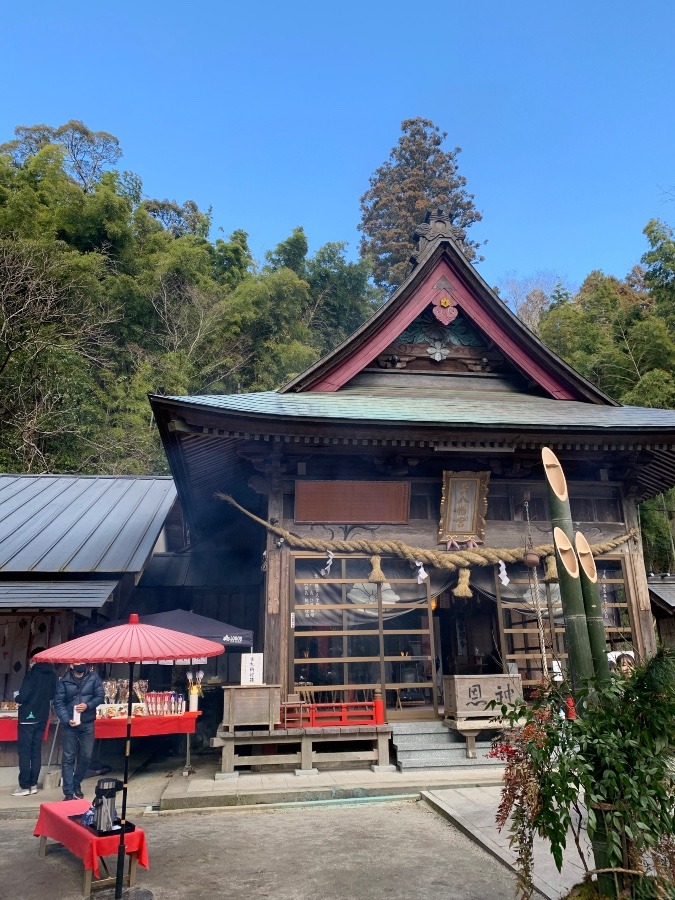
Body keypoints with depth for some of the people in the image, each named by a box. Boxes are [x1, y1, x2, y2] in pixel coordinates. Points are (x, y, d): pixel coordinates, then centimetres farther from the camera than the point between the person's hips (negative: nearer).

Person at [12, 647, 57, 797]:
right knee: (36, 751, 11)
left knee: (24, 752, 1)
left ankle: (24, 786, 3)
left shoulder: (32, 674, -15)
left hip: (28, 718, -6)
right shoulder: (52, 675, 4)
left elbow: (22, 697, -18)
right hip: (42, 718, 6)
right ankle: (33, 784, 15)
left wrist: (17, 698, 3)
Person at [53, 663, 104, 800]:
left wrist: (88, 705, -17)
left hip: (87, 724, 1)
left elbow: (100, 696, 0)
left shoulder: (94, 678, 0)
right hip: (70, 725, -1)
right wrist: (67, 720, -17)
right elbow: (58, 703, -6)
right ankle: (68, 792, 8)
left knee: (86, 757, 7)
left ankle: (76, 784, 30)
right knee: (68, 758, 0)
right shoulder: (64, 681, -4)